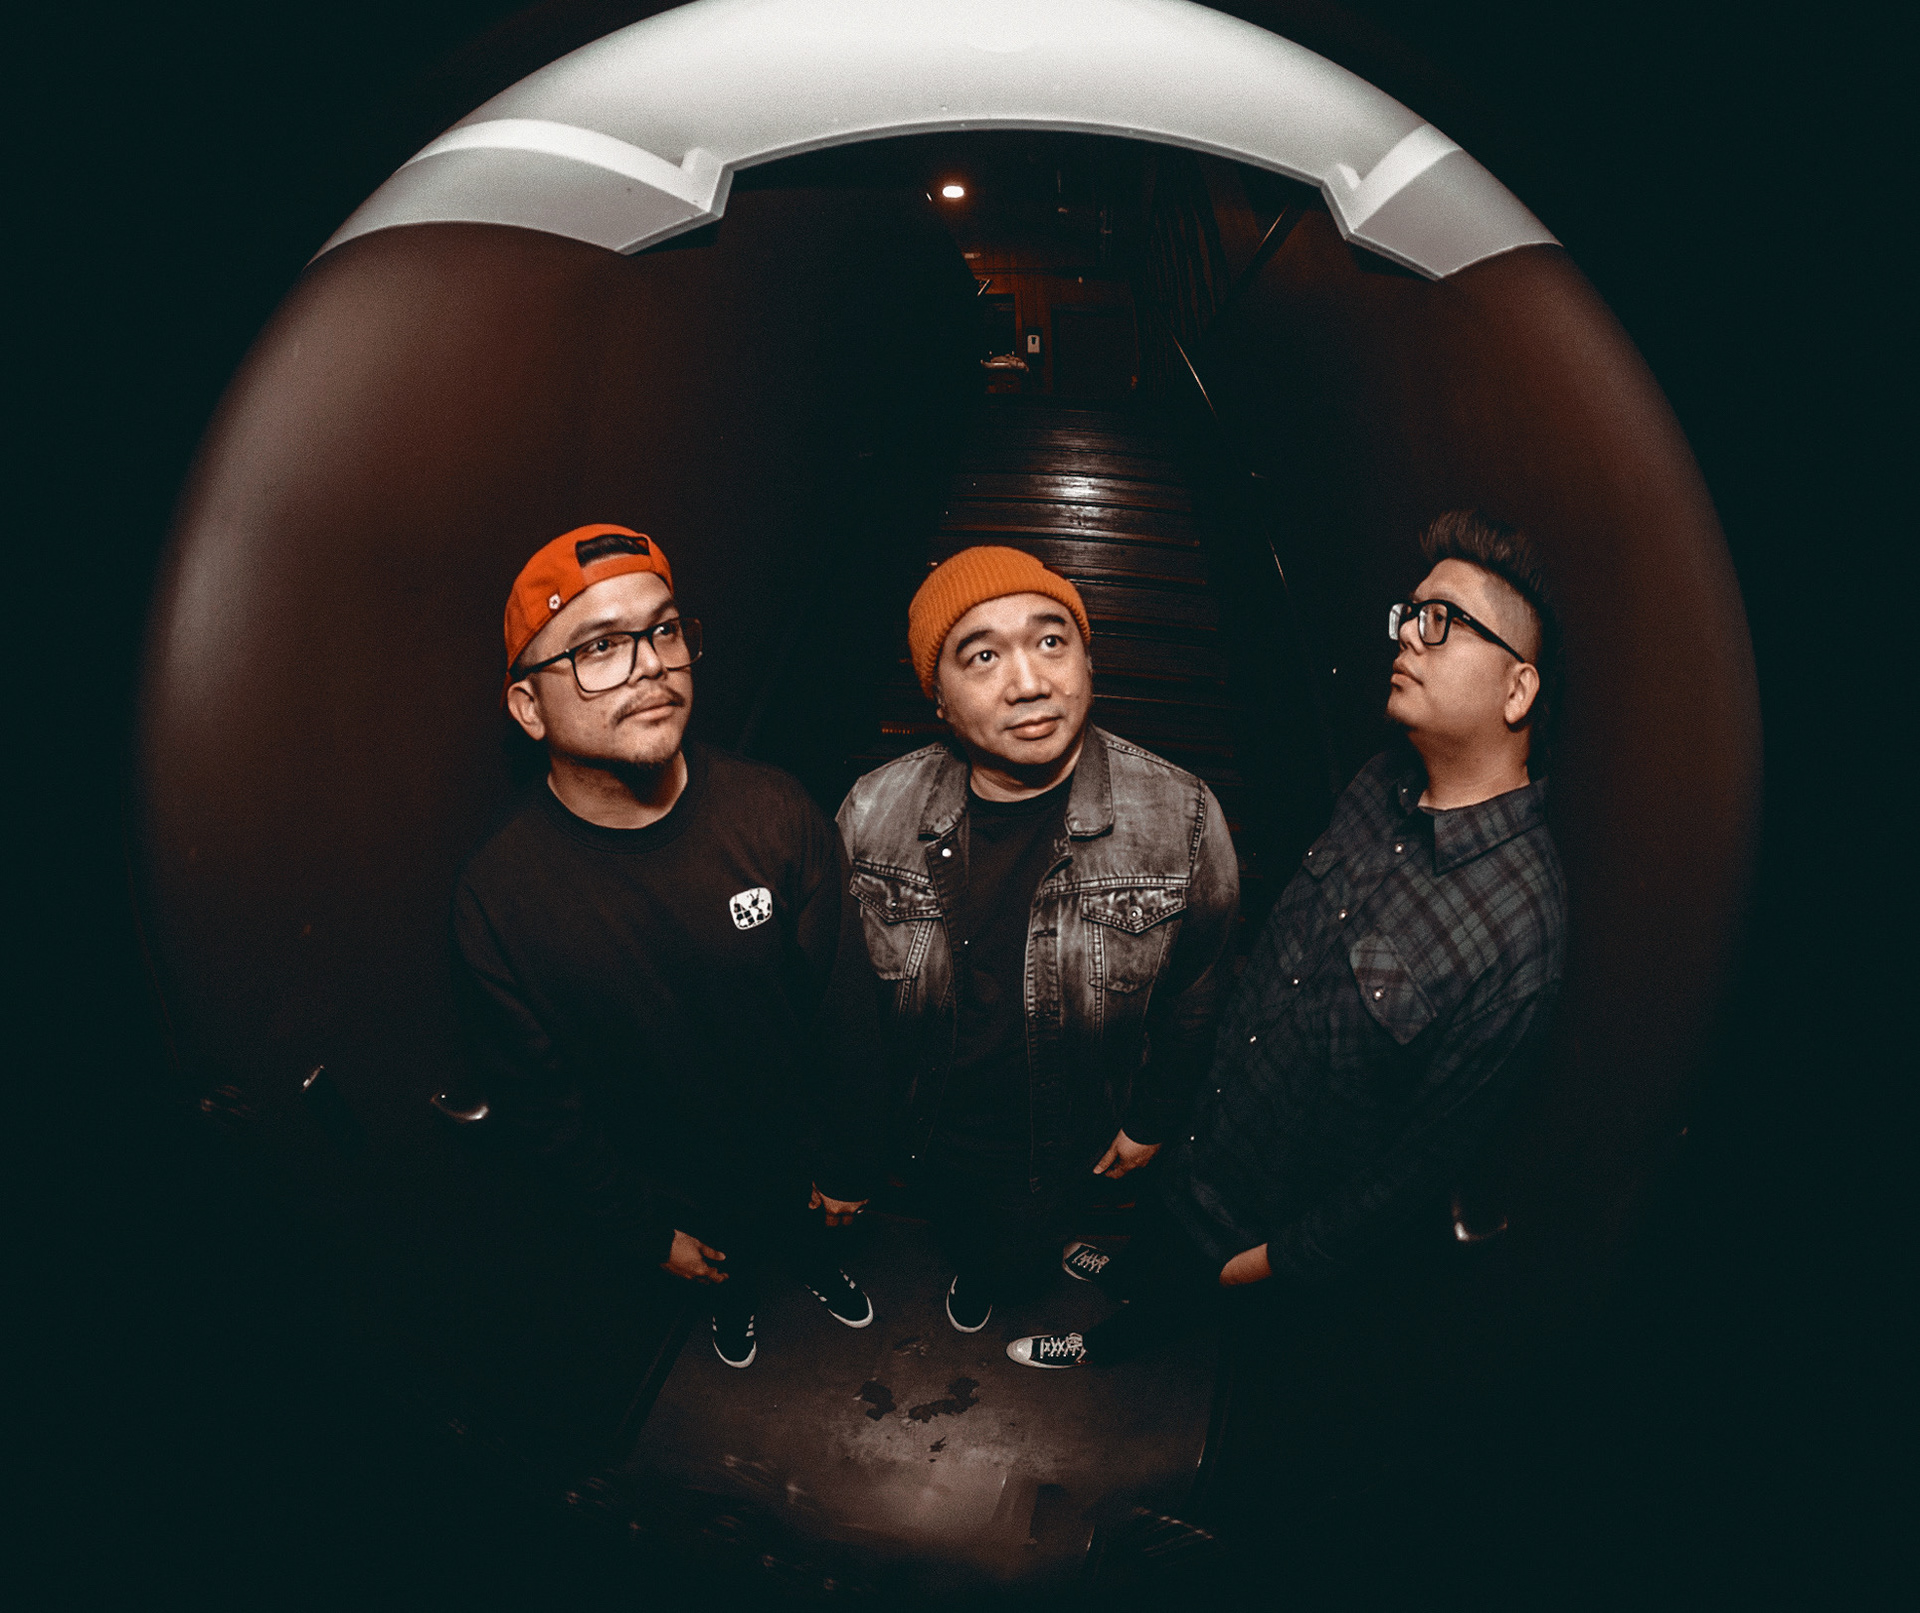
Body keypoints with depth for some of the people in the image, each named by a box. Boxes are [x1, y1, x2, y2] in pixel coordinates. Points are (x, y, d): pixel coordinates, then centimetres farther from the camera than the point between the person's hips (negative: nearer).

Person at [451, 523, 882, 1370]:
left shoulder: (775, 812, -26)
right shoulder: (495, 898, -28)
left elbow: (843, 1004, -13)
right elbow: (542, 1107, -15)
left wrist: (843, 1163, -4)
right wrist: (650, 1231, -7)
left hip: (796, 1141, 1)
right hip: (679, 1187, -1)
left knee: (808, 1226, 32)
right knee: (732, 1260, 30)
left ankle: (815, 1265, 67)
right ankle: (734, 1299, 66)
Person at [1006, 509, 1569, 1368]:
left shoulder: (1517, 936, -35)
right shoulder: (1386, 782, -12)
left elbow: (1427, 1159, -24)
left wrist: (1280, 1256, -13)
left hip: (1282, 1198, -4)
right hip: (1215, 1104, 5)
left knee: (1180, 1281, 24)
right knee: (1166, 1215, 33)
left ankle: (1109, 1340, 56)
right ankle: (1127, 1268, 66)